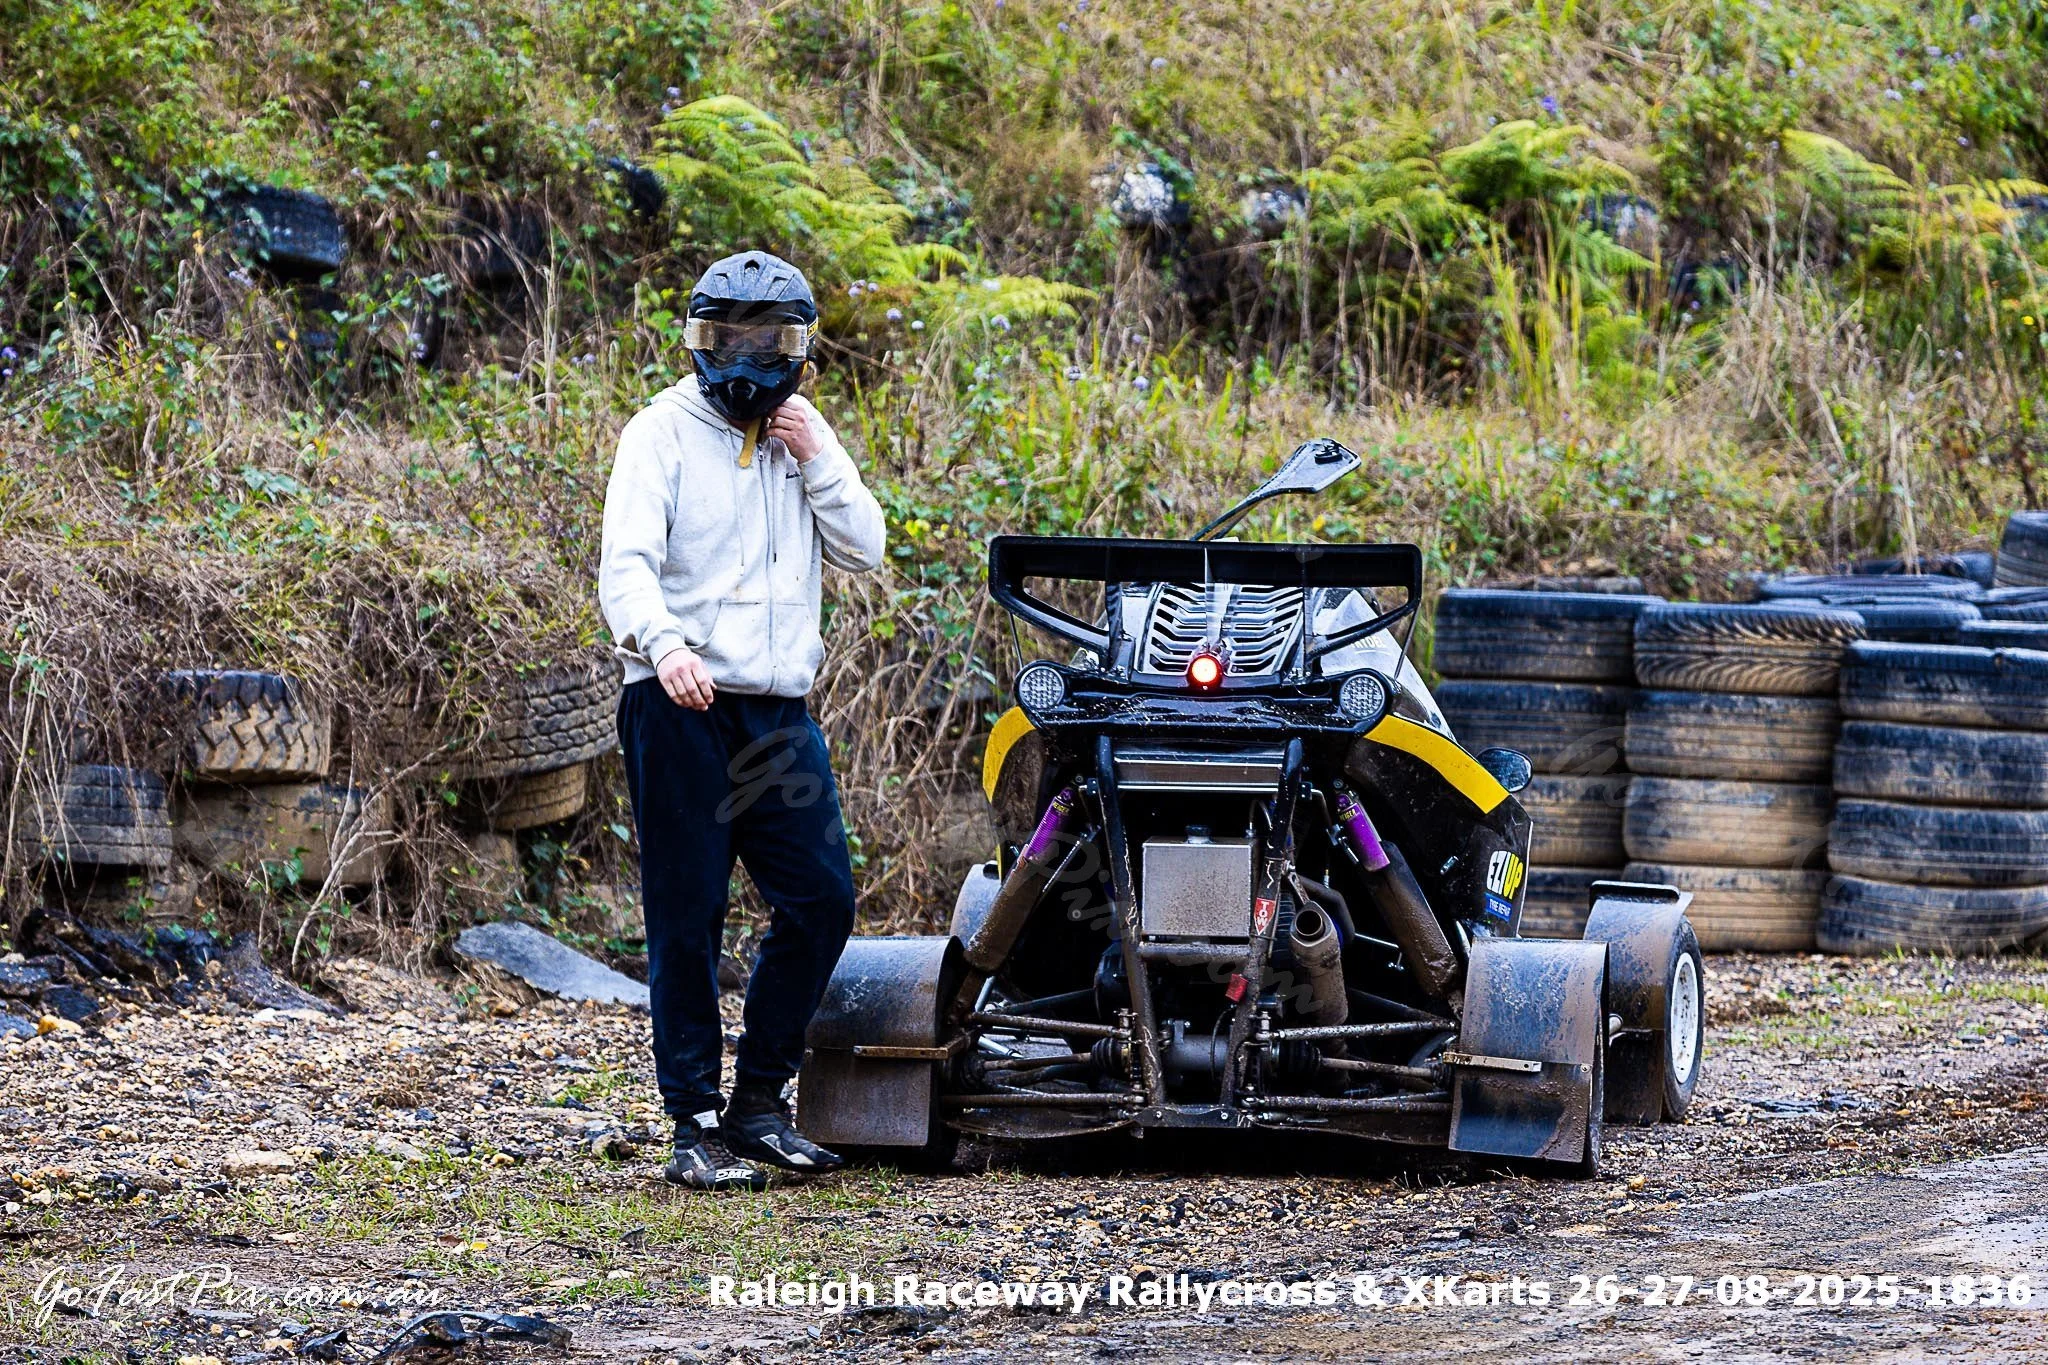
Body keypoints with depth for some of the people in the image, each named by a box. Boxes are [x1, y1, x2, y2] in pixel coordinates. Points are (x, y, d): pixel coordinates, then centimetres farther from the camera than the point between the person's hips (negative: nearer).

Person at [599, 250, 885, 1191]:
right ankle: (695, 1124, 3)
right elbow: (626, 560, -16)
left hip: (779, 713, 5)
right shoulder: (664, 432, -3)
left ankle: (758, 1101, 14)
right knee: (687, 921, -2)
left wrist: (815, 461, -4)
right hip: (681, 710, -5)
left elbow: (863, 550, 9)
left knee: (820, 899, 0)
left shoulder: (805, 433, 14)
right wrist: (661, 642, -35)